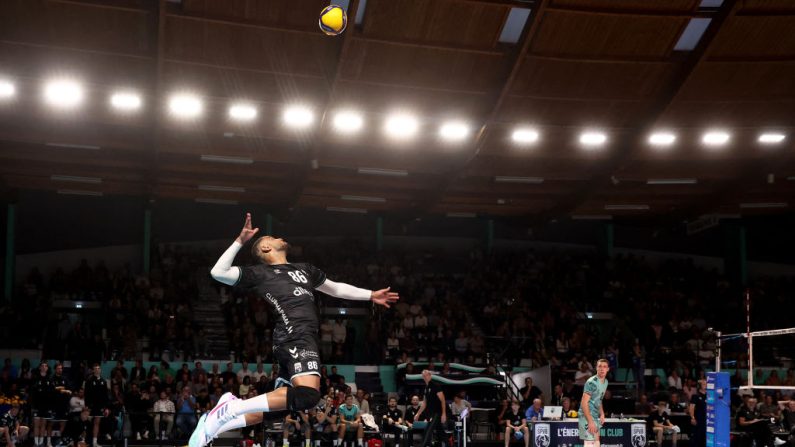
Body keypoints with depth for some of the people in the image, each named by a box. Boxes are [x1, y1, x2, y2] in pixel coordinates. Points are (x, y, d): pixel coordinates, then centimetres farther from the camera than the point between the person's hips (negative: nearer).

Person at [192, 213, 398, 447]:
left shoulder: (305, 269, 31)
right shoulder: (261, 273, 10)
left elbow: (336, 288, 42)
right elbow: (219, 272, 1)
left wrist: (371, 295, 40)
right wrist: (240, 241, -3)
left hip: (303, 339, 8)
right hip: (295, 337, -8)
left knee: (277, 404, 8)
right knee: (308, 394, -30)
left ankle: (215, 424, 14)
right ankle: (231, 409, -24)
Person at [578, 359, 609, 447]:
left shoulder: (605, 382, 10)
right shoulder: (591, 382, -17)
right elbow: (584, 403, -20)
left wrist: (602, 414, 12)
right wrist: (590, 422, -23)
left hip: (596, 417, 9)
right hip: (587, 417, -9)